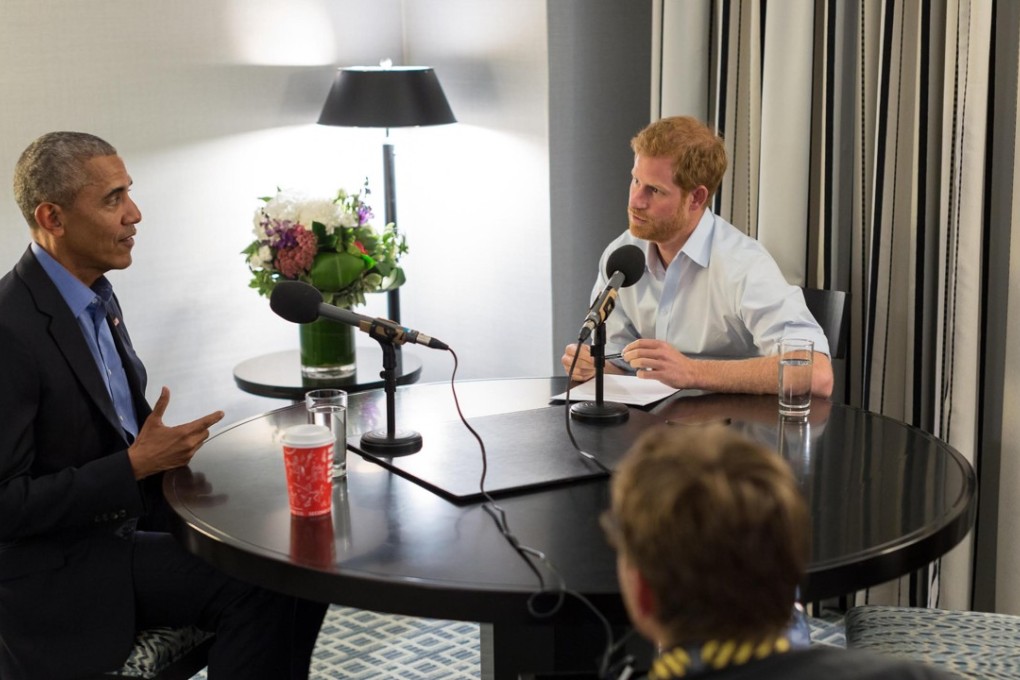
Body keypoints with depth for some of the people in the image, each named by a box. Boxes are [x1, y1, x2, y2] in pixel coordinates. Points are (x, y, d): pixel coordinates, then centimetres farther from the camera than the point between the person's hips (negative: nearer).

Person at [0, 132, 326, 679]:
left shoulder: (94, 294, 6)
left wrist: (163, 450, -2)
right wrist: (136, 465, -21)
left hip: (132, 520, 9)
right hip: (58, 571, -8)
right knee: (252, 588, -22)